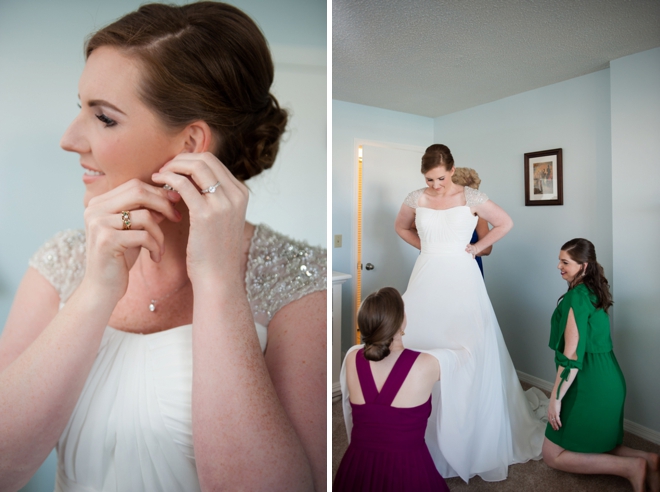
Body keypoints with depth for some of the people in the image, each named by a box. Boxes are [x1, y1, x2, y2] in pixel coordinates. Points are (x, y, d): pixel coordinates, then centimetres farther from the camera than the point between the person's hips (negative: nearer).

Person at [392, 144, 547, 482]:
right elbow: (401, 228, 21)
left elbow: (505, 223, 9)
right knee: (420, 344, 1)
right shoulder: (415, 200, 4)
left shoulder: (470, 197, -1)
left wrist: (476, 247, 2)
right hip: (427, 280, 2)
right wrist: (425, 247, 9)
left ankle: (477, 444, 20)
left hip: (461, 280, -1)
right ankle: (427, 444, 18)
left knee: (471, 355, 0)